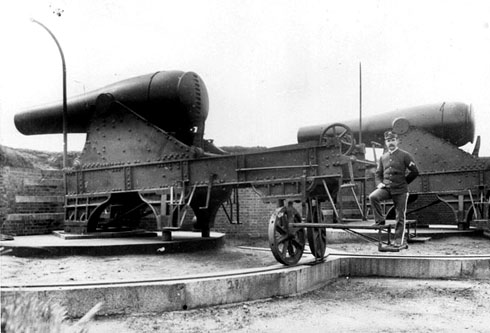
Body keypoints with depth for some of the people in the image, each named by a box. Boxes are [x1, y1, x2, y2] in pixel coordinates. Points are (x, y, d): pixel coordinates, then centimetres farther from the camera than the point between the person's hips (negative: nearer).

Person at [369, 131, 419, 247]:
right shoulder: (383, 157, 11)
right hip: (386, 188, 3)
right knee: (373, 197, -25)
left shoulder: (405, 155, -2)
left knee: (400, 216, 3)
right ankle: (380, 220, -9)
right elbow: (378, 173, 19)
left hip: (400, 190, -3)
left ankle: (398, 240, 15)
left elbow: (415, 172, -2)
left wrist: (404, 182, 2)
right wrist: (379, 183, 1)